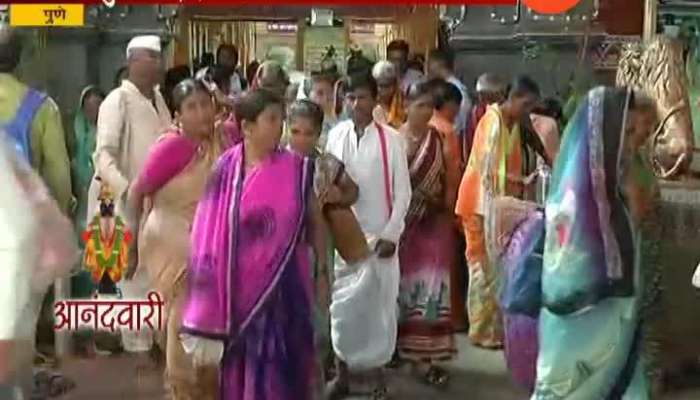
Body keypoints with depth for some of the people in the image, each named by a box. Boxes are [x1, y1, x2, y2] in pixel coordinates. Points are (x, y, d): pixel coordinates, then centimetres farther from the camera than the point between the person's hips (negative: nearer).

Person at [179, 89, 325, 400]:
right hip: (240, 288, 0)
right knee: (240, 370, 12)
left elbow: (315, 221, 6)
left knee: (280, 368, 6)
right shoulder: (225, 170, -5)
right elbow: (210, 232, -3)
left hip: (283, 286, 0)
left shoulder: (297, 169, -3)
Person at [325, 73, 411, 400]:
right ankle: (342, 374, 22)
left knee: (379, 305, 4)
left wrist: (391, 234, -8)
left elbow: (403, 191, -3)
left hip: (379, 234, -2)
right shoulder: (336, 135, 1)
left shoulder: (390, 139, -6)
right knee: (342, 305, 8)